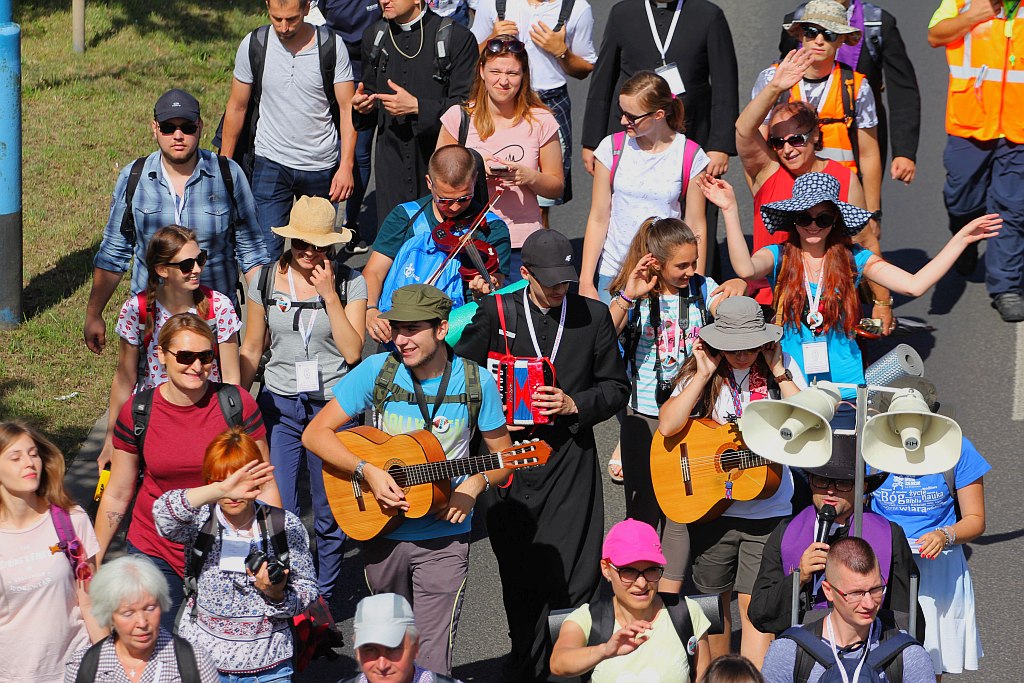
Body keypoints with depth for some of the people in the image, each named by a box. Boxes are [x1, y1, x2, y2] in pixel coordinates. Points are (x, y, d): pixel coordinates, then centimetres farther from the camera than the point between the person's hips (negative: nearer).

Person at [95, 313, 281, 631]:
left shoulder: (238, 405, -9)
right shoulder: (137, 413, -6)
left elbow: (265, 487, -1)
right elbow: (117, 495, 5)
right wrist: (93, 560, 7)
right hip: (156, 554, 1)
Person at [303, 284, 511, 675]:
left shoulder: (476, 382, -8)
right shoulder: (378, 371, -8)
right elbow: (315, 434, -6)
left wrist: (476, 483, -17)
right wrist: (367, 472, -19)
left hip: (444, 538, -2)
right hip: (382, 532, 2)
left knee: (431, 659, -10)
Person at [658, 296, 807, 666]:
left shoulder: (784, 368, -1)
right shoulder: (700, 373, -1)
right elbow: (667, 426, -15)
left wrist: (778, 372, -15)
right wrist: (705, 374, -16)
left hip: (767, 509, -1)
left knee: (755, 604, -7)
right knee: (715, 598, 12)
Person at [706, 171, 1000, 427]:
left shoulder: (853, 259, 2)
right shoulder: (778, 257, -2)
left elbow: (913, 285, -6)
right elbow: (746, 269, -25)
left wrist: (961, 239, -9)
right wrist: (730, 210, -29)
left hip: (843, 389, 1)